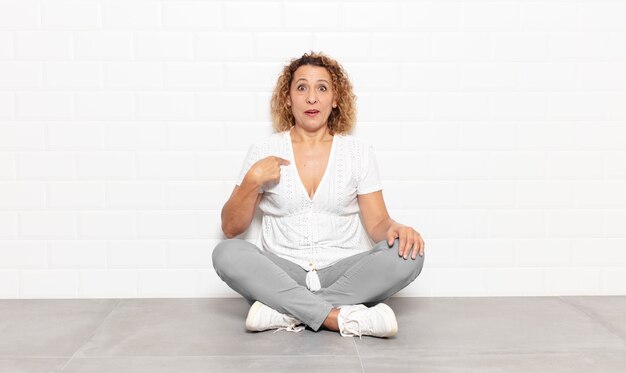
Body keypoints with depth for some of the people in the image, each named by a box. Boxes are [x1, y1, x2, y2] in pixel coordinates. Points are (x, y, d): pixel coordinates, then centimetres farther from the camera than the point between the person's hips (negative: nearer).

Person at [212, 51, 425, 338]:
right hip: (280, 275, 0)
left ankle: (286, 312, -25)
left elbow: (377, 223, 2)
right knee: (226, 253, -28)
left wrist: (396, 228, -21)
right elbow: (230, 228, 5)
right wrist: (253, 180, -11)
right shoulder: (264, 151, 6)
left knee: (407, 255, -26)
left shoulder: (359, 152, 7)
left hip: (343, 275, 1)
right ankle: (344, 319, -32)